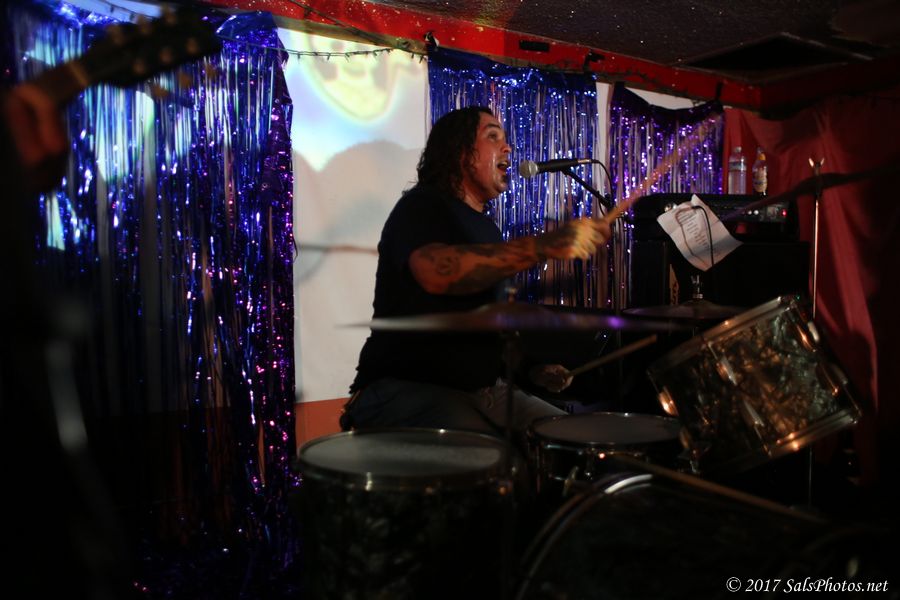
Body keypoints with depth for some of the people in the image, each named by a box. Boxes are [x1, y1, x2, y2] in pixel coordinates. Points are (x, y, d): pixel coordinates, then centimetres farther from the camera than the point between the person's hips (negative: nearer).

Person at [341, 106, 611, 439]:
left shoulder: (486, 229, 18)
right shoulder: (422, 206, -9)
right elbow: (437, 272, -33)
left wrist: (534, 366, 9)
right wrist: (544, 246, -41)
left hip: (482, 386, 9)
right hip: (408, 387, -8)